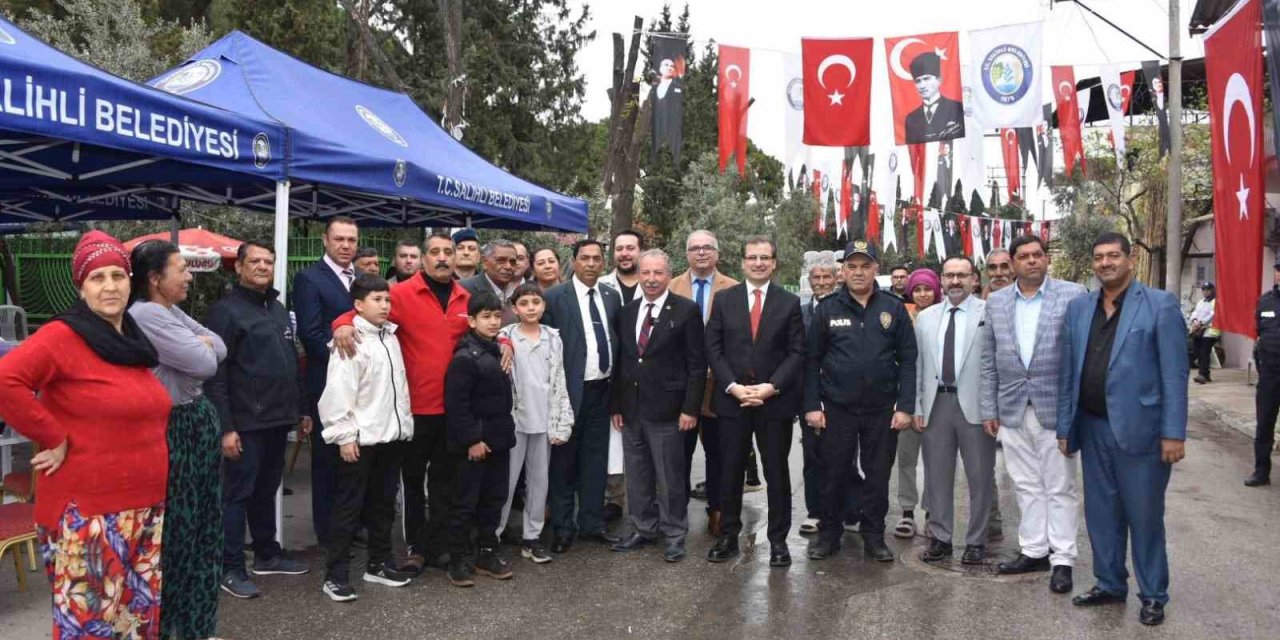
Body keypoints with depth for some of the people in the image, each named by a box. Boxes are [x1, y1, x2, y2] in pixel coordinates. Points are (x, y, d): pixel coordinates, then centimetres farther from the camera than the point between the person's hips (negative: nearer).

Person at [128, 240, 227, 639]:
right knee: (175, 528, 3)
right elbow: (204, 364, -20)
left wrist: (198, 345, -9)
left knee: (202, 523, 16)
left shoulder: (173, 311, 11)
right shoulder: (145, 314, -18)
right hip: (174, 430, -10)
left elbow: (219, 348, 10)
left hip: (198, 421, 10)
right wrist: (201, 348, 1)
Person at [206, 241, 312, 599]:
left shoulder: (278, 309, 15)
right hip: (245, 423, -7)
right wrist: (225, 426, -19)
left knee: (266, 490, 17)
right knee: (238, 494, 1)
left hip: (278, 419, 8)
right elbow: (216, 375, -15)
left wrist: (302, 409, 17)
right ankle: (231, 568, 10)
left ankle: (267, 555, 29)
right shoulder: (225, 311, -9)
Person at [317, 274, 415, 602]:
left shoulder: (391, 338, 11)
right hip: (360, 439, -7)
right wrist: (344, 436, -18)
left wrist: (404, 424, 12)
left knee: (383, 504, 16)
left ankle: (379, 564, 28)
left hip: (391, 435, 8)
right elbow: (337, 392, -17)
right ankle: (335, 575, 8)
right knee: (349, 507, -1)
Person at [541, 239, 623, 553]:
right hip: (570, 391, -4)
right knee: (564, 462, 6)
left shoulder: (612, 296, 8)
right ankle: (562, 527, 18)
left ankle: (592, 522, 24)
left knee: (596, 460, 12)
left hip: (601, 389, 5)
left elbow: (616, 339, 13)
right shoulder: (555, 297, -7)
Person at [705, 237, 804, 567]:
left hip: (775, 401, -1)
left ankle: (778, 539, 17)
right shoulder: (724, 299, 5)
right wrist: (732, 386, -10)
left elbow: (797, 352, -1)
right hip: (731, 399, 1)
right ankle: (728, 536, 20)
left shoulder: (790, 302, 3)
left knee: (777, 472, 7)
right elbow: (713, 348, 2)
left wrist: (771, 387, -13)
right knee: (730, 472, 8)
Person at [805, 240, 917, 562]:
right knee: (833, 475, 7)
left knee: (878, 476, 8)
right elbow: (811, 360, 2)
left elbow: (907, 360, 2)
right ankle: (829, 534, 21)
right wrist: (812, 405, -5)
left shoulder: (894, 309, 3)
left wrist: (905, 406, -5)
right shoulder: (827, 309, 2)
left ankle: (874, 536, 22)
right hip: (836, 409, 0)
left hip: (882, 410, 1)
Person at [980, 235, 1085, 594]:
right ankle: (1034, 551, 24)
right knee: (1026, 486, 12)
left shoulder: (1073, 295, -3)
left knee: (1059, 487, 4)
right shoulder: (996, 302, 7)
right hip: (1012, 411, 4)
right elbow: (989, 361, 10)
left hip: (1055, 407, -3)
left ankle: (1062, 559, 13)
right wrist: (990, 410, 7)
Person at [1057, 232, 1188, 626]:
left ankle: (1153, 595, 23)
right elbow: (1068, 372, 8)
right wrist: (1064, 426, 6)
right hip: (1092, 429, 5)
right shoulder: (1078, 308, 8)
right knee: (1100, 514, 14)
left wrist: (1174, 432, -13)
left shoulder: (1160, 304, -5)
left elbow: (1175, 373, -9)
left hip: (1139, 430, -4)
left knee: (1145, 517, 7)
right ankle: (1109, 585, 30)